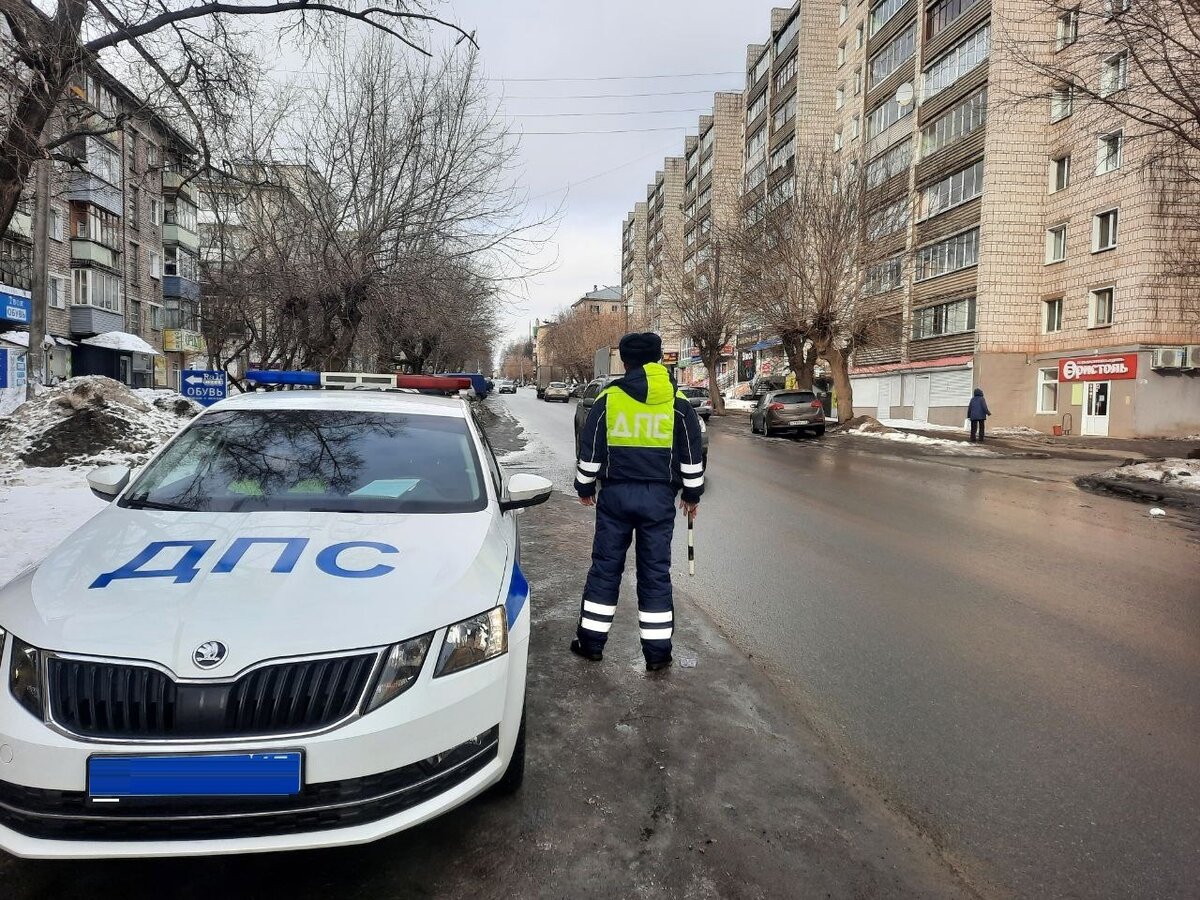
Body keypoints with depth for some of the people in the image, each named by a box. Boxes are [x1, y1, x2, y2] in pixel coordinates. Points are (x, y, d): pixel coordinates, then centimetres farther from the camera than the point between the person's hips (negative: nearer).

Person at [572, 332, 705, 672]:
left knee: (605, 566, 10)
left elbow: (590, 450, 2)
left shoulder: (607, 398, -2)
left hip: (615, 493, 0)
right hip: (659, 497, 0)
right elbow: (692, 454, 4)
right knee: (656, 572, 6)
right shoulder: (678, 402, 0)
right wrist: (691, 493, 15)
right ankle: (657, 651, 10)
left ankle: (591, 641, 17)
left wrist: (585, 487, 15)